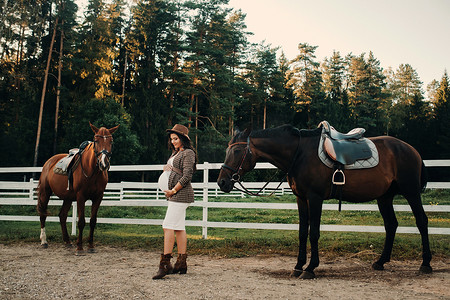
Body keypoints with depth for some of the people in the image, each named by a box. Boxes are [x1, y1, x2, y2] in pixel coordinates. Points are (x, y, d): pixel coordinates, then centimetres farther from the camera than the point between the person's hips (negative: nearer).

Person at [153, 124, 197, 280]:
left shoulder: (188, 153, -10)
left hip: (181, 194, -10)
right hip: (175, 195, 10)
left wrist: (173, 190, -16)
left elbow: (187, 176, -18)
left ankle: (165, 264, -11)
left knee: (168, 226, -12)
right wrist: (167, 169, 5)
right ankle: (181, 264, 15)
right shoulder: (176, 153, 19)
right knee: (179, 227, 10)